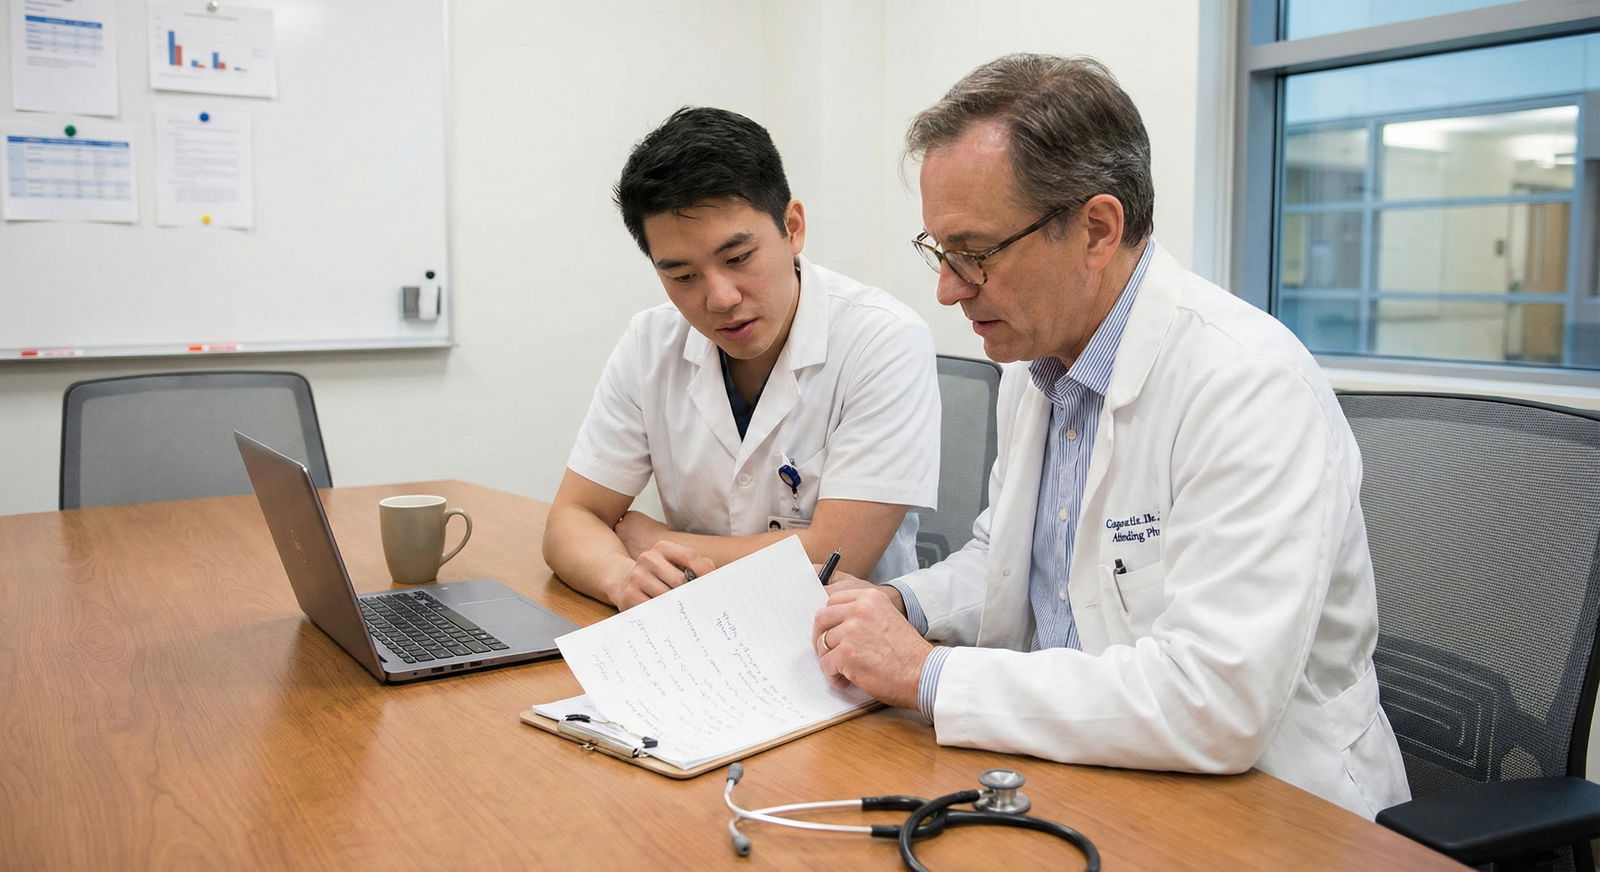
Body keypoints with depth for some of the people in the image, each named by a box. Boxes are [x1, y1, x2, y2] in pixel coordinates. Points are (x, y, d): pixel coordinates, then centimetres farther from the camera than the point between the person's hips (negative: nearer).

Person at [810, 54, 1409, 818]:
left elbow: (1217, 702, -29)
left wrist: (930, 675, -23)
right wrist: (905, 607, -2)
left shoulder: (1252, 386, -22)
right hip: (1073, 765, 7)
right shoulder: (1035, 365, 5)